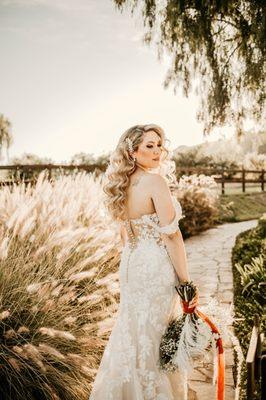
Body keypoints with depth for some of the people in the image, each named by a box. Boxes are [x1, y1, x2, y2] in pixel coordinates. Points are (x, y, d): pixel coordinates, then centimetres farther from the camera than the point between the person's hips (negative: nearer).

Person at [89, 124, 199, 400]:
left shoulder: (124, 185, 8)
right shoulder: (156, 181, -16)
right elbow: (171, 234, -18)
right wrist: (186, 281, -14)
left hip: (130, 264, 8)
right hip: (156, 268, -8)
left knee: (132, 333, 20)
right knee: (155, 339, 6)